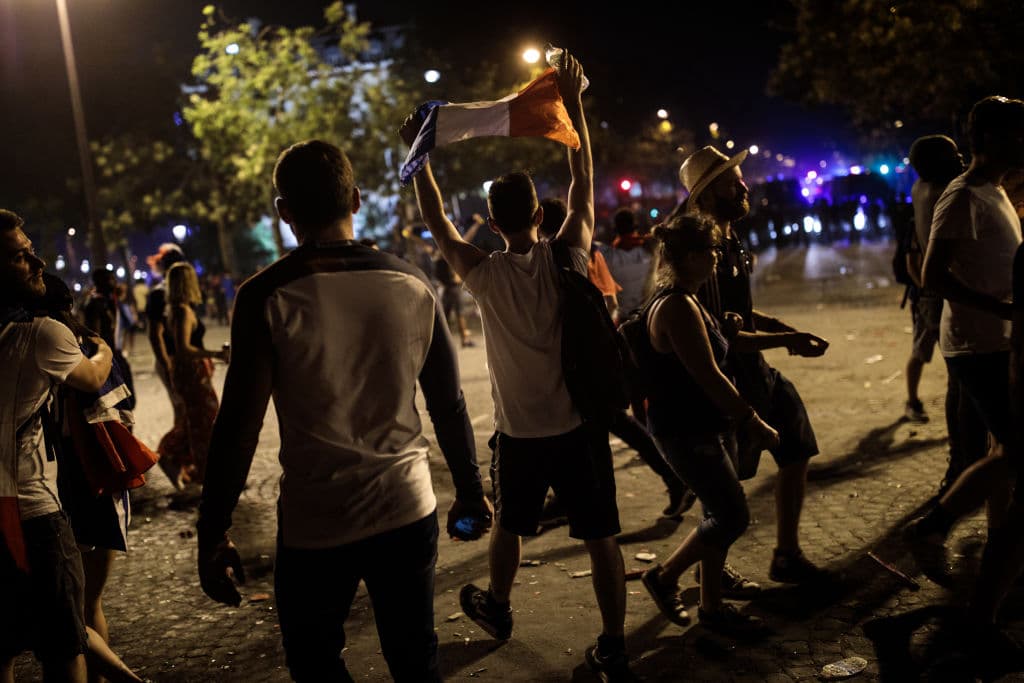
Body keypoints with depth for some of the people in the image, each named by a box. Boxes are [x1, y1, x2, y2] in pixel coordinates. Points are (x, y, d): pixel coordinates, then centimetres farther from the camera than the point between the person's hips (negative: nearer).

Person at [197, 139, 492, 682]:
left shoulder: (267, 297, -11)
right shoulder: (413, 286, -2)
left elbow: (238, 427, -13)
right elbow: (449, 406, 2)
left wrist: (212, 535, -4)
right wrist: (471, 492, 14)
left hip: (315, 527, -2)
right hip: (408, 514, 3)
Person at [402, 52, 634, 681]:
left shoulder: (486, 275, -11)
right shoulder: (569, 258, -9)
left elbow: (436, 220, 3)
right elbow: (584, 184, 3)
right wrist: (574, 107, 9)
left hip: (520, 433, 0)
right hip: (580, 425, 1)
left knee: (510, 528, 22)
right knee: (601, 537, 7)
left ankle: (498, 609, 46)